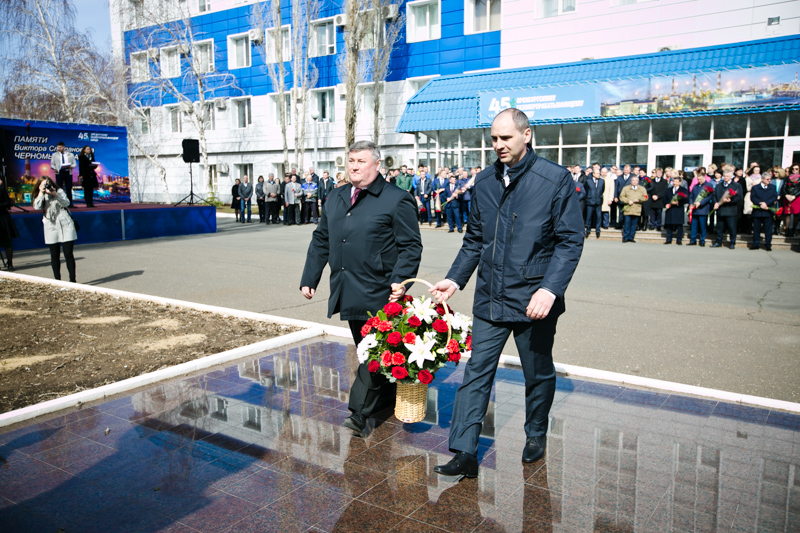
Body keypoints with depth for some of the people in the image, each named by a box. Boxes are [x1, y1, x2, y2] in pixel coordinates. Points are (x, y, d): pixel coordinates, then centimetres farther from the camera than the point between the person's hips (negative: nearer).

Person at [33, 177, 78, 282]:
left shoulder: (59, 191, 5)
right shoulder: (40, 196, 9)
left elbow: (66, 203, -9)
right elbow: (36, 206, -9)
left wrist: (55, 195, -19)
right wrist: (41, 193, -10)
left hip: (65, 225, -2)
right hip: (51, 227, 2)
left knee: (68, 254, -4)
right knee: (54, 255, 5)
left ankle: (72, 280, 0)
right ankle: (57, 280, 11)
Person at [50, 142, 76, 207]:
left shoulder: (70, 155, 12)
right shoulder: (55, 155, 12)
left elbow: (74, 164, 9)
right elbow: (52, 164, 10)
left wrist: (71, 166, -14)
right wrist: (54, 168, -11)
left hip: (68, 173, 0)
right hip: (59, 173, 0)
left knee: (69, 188, 1)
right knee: (59, 188, -4)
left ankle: (69, 203, 7)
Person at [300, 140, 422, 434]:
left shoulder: (397, 199, -5)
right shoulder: (335, 198, 14)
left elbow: (411, 245, -8)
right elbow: (321, 240, 19)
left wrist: (400, 281, -21)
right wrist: (309, 278, 14)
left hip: (379, 293, -7)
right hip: (347, 292, 7)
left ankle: (359, 412, 3)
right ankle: (386, 398, 33)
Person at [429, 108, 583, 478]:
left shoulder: (556, 179, -8)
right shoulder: (484, 182, 6)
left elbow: (570, 240, -10)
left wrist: (550, 289, -22)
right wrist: (455, 279, 3)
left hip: (534, 300, -3)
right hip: (490, 297, 4)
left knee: (538, 374, 15)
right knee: (476, 373, 2)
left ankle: (536, 435, 39)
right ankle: (464, 453, 10)